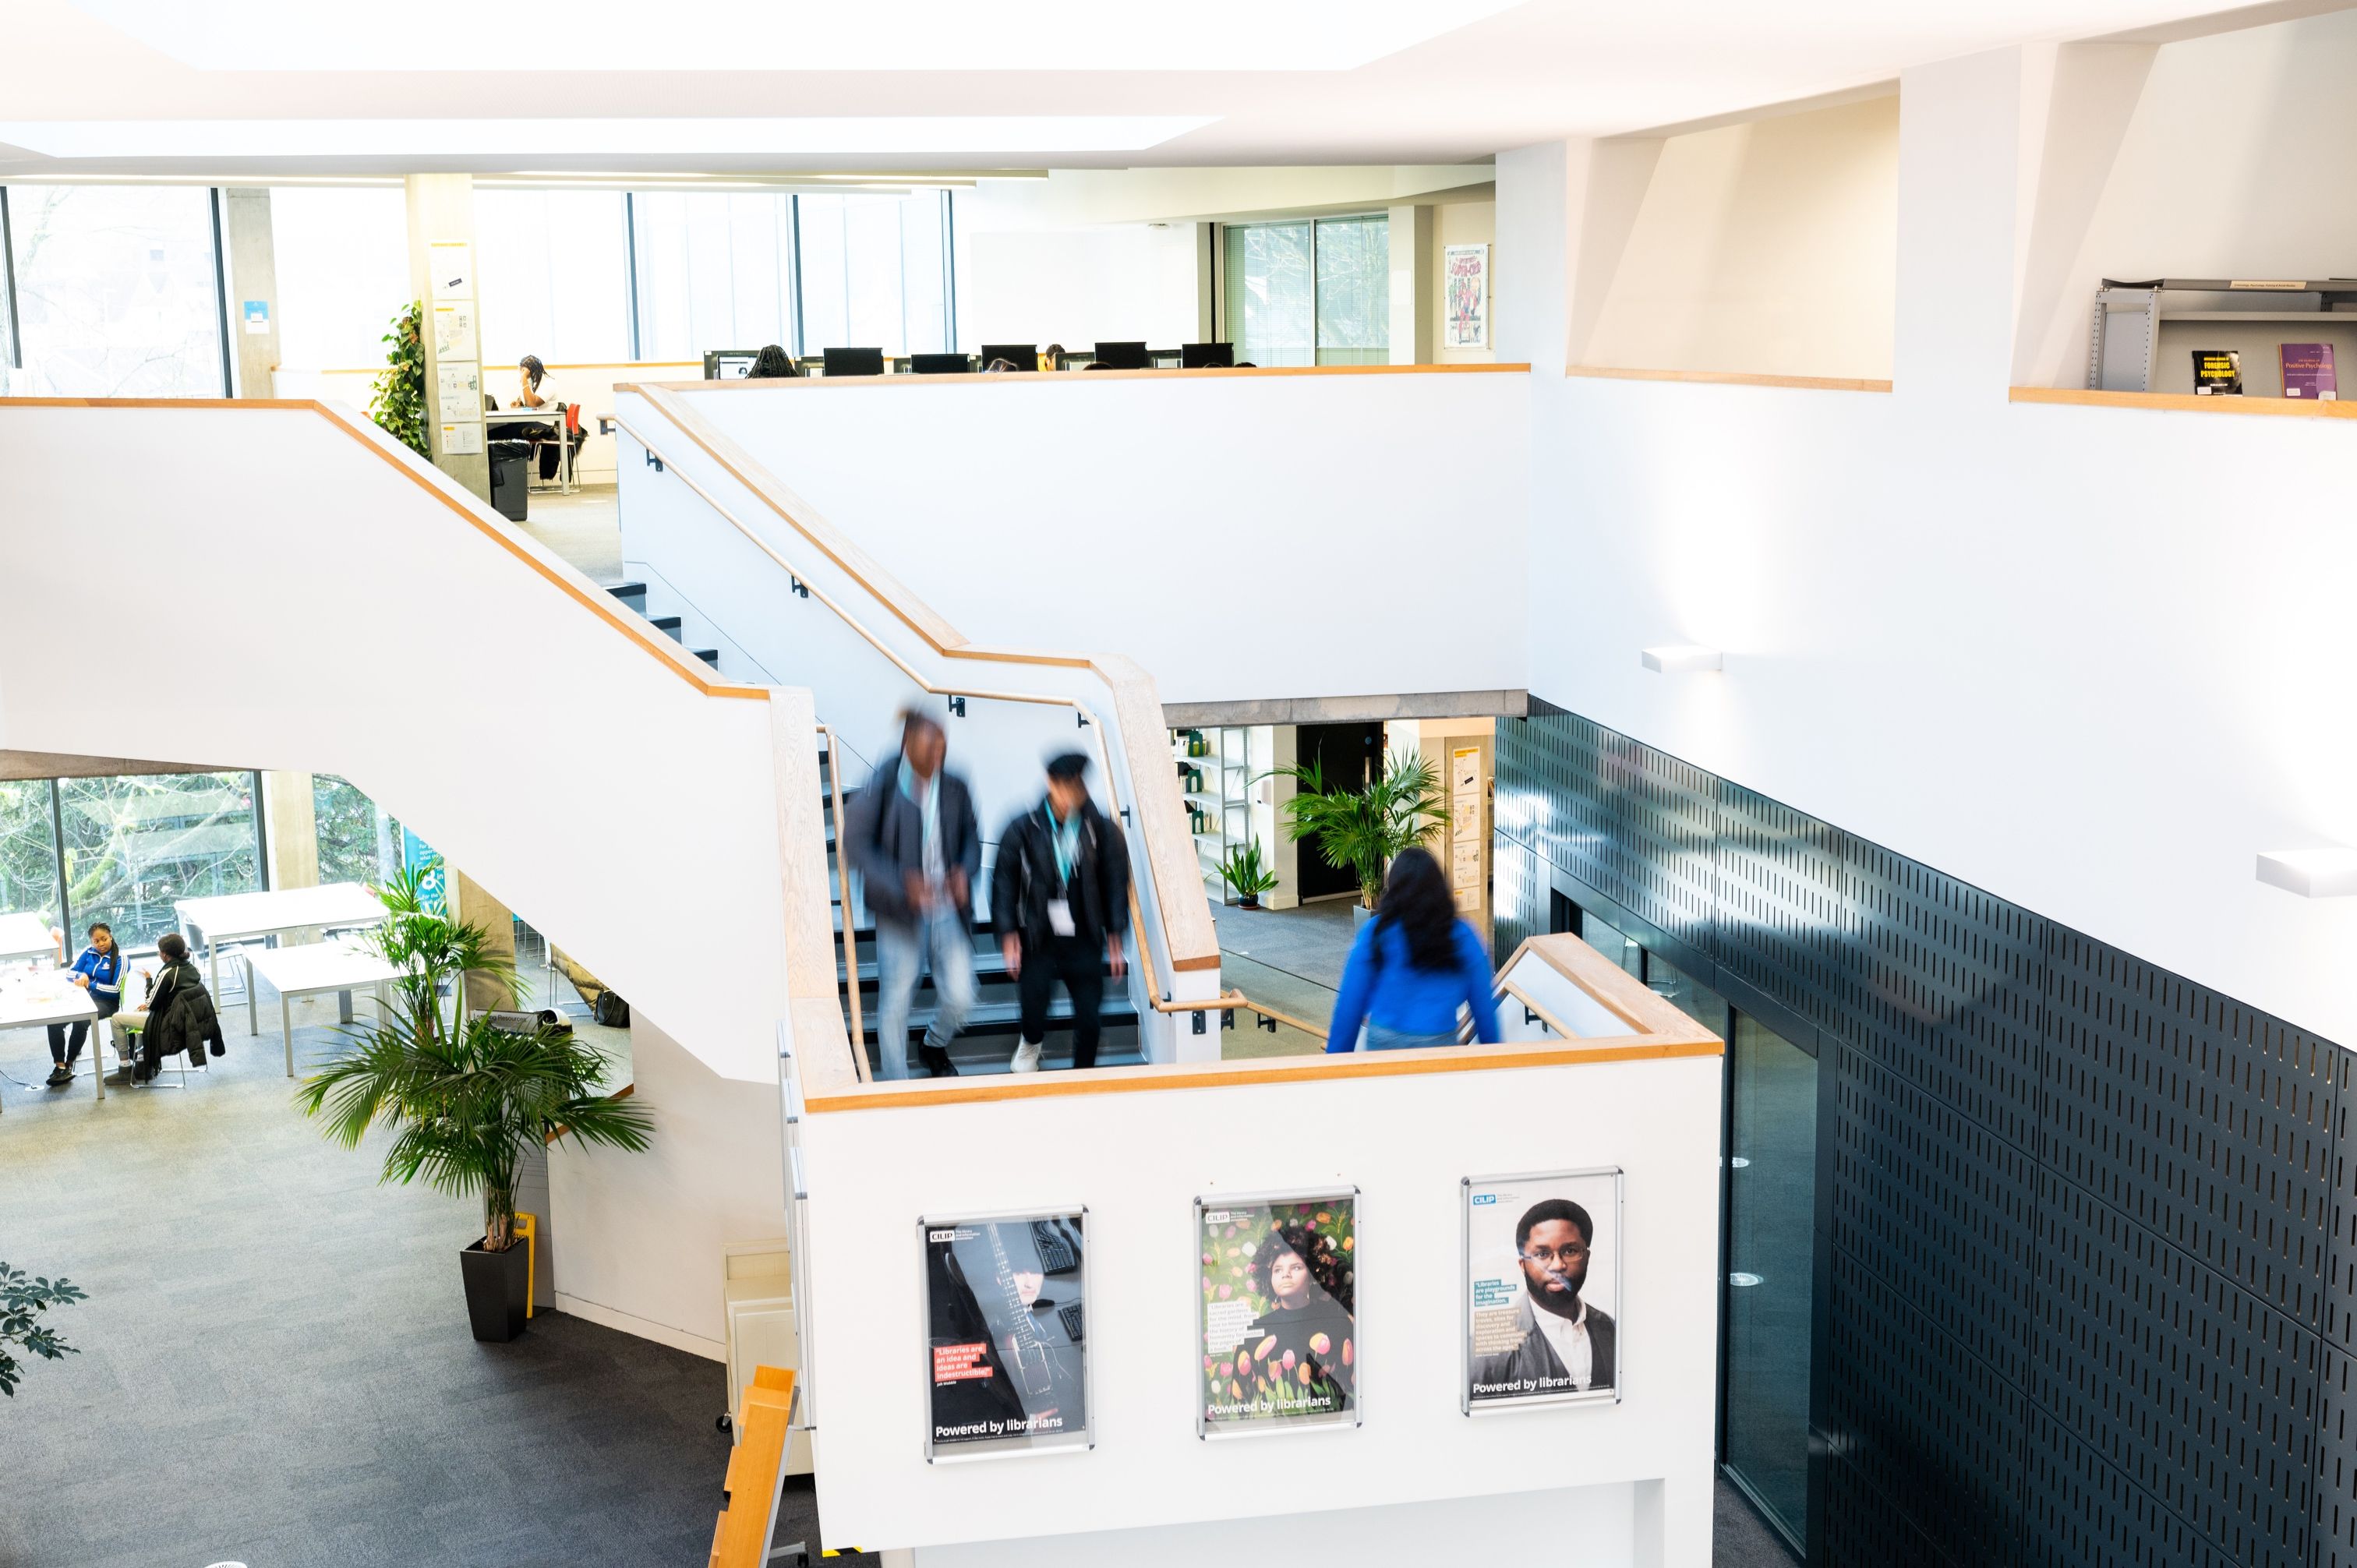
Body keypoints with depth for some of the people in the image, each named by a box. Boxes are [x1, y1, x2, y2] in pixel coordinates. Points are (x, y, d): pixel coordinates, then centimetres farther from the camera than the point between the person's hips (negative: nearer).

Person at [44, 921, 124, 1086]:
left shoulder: (119, 958, -5)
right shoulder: (88, 952, 10)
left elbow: (115, 989, -10)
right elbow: (69, 973, 11)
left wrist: (90, 985, -14)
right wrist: (82, 976, -11)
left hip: (106, 1002, -5)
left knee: (81, 1021, -36)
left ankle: (69, 1064, -20)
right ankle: (59, 1066, -23)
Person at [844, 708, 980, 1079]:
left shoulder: (955, 790, 2)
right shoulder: (882, 787, -10)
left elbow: (972, 839, 13)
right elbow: (859, 844, -10)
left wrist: (965, 872, -9)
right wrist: (902, 885, -21)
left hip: (949, 908, 3)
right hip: (901, 914, -3)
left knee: (960, 997, 0)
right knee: (895, 1002, 2)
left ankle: (934, 1047, 34)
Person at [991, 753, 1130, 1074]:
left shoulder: (1103, 831, -3)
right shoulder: (1023, 830, -6)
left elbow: (1116, 885, 3)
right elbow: (1004, 884, -1)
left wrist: (1115, 938, 0)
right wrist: (1009, 936, -5)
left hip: (1085, 943, 1)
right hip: (1038, 941, -1)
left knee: (1089, 1020, -2)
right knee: (1034, 1009, -4)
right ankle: (1031, 1044, 33)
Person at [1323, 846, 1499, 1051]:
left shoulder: (1375, 933, -4)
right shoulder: (1462, 936, 0)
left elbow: (1350, 1002, -2)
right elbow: (1484, 1004, 4)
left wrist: (1337, 1057, 6)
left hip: (1383, 1042, 0)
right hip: (1439, 1046, 0)